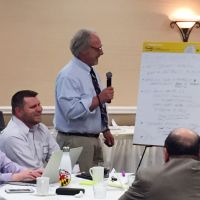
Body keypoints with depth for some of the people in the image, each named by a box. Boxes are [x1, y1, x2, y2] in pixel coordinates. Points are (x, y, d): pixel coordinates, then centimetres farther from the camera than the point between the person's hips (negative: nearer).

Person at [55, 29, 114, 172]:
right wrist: (98, 99, -25)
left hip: (94, 139, 9)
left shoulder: (92, 73, 13)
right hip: (76, 142, -9)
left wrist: (106, 130, 18)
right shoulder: (68, 76, -17)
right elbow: (72, 110, -28)